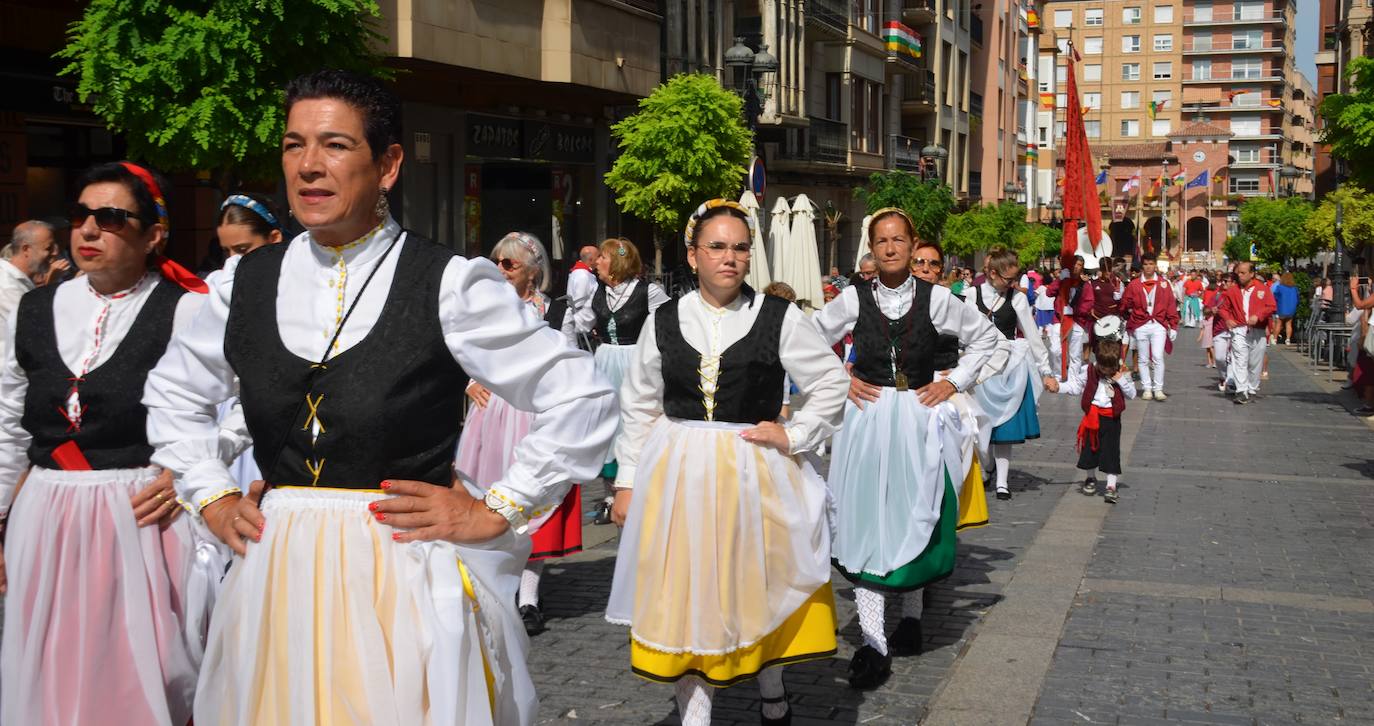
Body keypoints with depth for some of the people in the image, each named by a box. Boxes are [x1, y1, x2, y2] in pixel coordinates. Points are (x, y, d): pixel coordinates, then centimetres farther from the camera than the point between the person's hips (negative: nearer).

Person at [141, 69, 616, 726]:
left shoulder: (450, 285, -9)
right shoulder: (246, 282, 5)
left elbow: (583, 400, -7)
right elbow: (173, 391, 24)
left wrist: (496, 511, -7)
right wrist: (211, 497, 12)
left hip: (404, 574, -4)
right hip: (275, 575, 4)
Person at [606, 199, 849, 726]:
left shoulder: (780, 318, -3)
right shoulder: (664, 322, 3)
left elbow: (832, 384, 5)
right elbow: (639, 408, 9)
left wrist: (794, 436, -5)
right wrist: (628, 481, 7)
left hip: (755, 474, -1)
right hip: (678, 474, 1)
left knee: (760, 588, 11)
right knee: (685, 596, 6)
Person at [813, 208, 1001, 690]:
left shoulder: (936, 298, -1)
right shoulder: (854, 299, 0)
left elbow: (986, 338, 13)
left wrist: (954, 382, 5)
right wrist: (838, 381, 3)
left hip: (918, 422, 0)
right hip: (866, 422, 0)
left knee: (913, 520, 9)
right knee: (867, 525, -5)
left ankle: (911, 616, 29)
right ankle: (873, 643, -4)